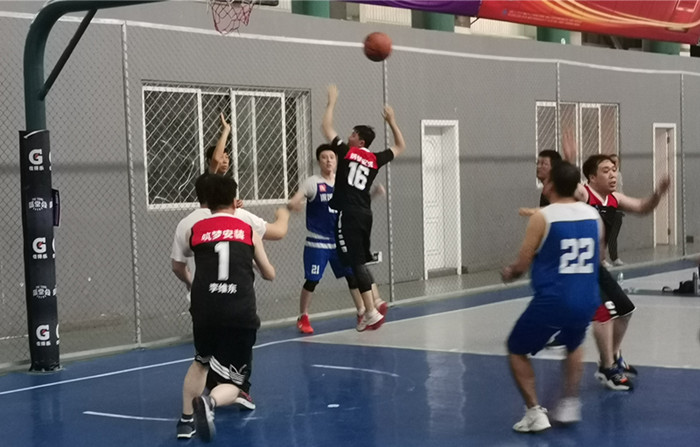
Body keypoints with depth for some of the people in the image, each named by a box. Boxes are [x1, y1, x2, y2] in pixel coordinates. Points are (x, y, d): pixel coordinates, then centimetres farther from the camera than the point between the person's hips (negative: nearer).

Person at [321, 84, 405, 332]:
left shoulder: (347, 152, -2)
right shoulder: (375, 160, 10)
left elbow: (326, 127, 6)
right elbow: (400, 147, 27)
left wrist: (332, 102, 16)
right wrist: (392, 121, 28)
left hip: (348, 214, -6)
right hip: (364, 213, 6)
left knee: (356, 262, -7)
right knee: (360, 260, 18)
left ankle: (372, 313, -11)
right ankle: (373, 303, 16)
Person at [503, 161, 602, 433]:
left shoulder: (542, 217, -9)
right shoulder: (593, 215, 6)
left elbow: (522, 264, -5)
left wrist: (509, 273, 17)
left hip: (551, 301, -5)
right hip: (586, 300, 5)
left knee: (517, 351, 17)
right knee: (574, 346, 35)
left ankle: (535, 413, 8)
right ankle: (570, 404, 25)